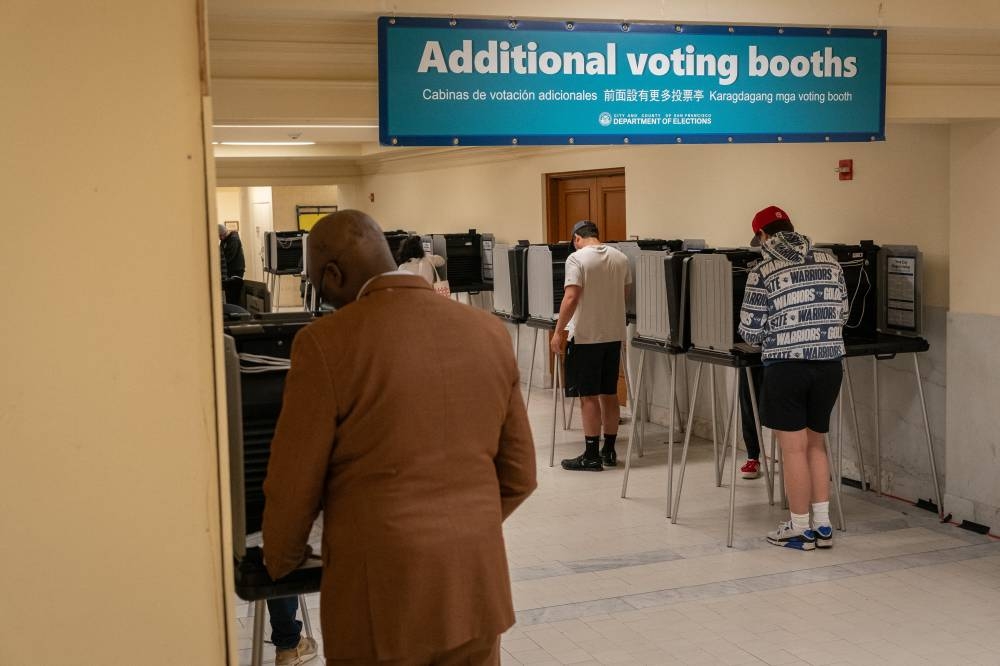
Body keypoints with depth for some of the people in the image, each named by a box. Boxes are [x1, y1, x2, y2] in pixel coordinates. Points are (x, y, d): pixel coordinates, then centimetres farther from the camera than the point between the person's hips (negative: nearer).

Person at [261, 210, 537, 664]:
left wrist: (279, 563, 12)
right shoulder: (488, 332, 3)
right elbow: (519, 476, 10)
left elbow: (293, 486, -6)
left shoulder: (326, 342, -12)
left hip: (381, 597, -4)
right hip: (476, 590, 5)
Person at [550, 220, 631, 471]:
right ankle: (609, 451, 20)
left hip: (586, 336, -6)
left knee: (589, 396, -1)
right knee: (610, 394, 13)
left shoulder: (577, 258, -12)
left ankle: (591, 456, 2)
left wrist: (558, 331, -14)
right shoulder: (620, 258, 7)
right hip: (614, 334, 6)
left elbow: (571, 299, -20)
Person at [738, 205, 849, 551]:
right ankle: (823, 525, 18)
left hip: (787, 366, -5)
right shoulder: (830, 262, 5)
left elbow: (750, 330, -5)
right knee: (817, 445, 16)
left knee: (794, 449, 3)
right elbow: (842, 313, 11)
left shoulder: (763, 272, -7)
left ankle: (800, 529, 10)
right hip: (829, 364, 5)